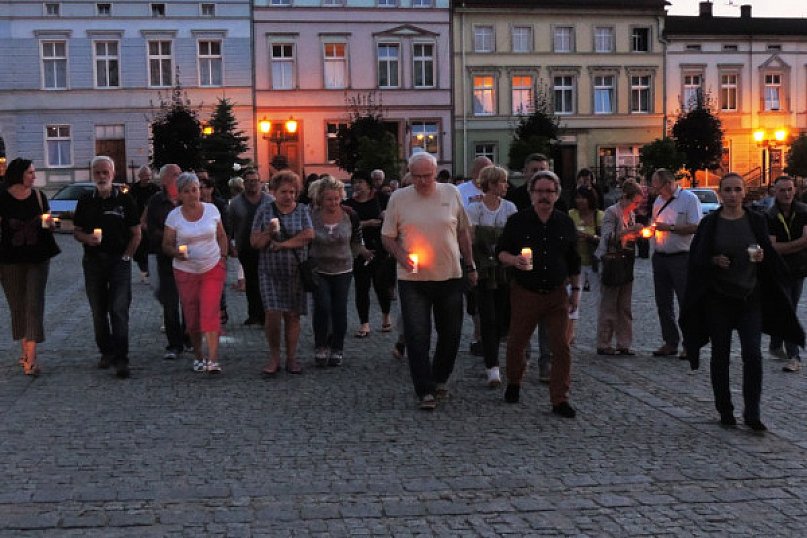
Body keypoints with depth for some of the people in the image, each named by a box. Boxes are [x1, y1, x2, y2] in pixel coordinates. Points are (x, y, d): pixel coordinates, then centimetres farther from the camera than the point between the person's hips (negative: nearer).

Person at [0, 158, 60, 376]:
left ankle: (31, 358, -10)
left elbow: (49, 226, 12)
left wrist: (49, 223, -12)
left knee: (34, 304, -6)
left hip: (38, 259, 1)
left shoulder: (38, 196, 2)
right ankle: (25, 351, 24)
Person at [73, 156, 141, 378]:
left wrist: (126, 256, -6)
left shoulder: (125, 200, 1)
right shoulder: (85, 201, 9)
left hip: (119, 261, -3)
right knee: (98, 311, 9)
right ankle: (106, 352, 22)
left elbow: (136, 234, 3)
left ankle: (121, 359, -9)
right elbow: (77, 231, 11)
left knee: (119, 310, -9)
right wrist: (87, 238, -11)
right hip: (93, 261, 3)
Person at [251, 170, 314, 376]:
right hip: (270, 271, -1)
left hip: (295, 271, 1)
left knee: (292, 315, 3)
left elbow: (308, 235, -9)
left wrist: (281, 244, -11)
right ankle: (274, 357, 3)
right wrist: (268, 233, -17)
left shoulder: (302, 210, 6)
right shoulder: (264, 210, 6)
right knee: (272, 314, -11)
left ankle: (291, 358, 12)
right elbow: (254, 242, 2)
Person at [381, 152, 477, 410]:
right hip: (413, 280, -2)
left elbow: (463, 232, 11)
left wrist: (470, 265, 12)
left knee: (450, 334, 11)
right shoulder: (398, 198, -1)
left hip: (450, 276, 2)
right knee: (417, 337, -4)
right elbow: (387, 236, 3)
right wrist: (400, 255, -15)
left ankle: (440, 380, 31)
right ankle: (426, 391, 4)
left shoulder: (451, 193, 3)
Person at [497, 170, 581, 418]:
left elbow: (573, 260, 14)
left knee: (561, 347, -5)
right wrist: (513, 260, -19)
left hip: (557, 294, 1)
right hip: (525, 293, -1)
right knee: (517, 343, 10)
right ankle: (514, 383, 37)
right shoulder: (517, 221, -2)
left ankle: (560, 399, 4)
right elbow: (500, 251, 2)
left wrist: (576, 290, 13)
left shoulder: (565, 223, 5)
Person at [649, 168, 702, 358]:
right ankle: (670, 342, 18)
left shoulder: (689, 198, -7)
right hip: (659, 257, 7)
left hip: (681, 257, -7)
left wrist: (669, 227, -18)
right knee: (663, 303, 10)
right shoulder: (658, 201, 14)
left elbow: (696, 227, -16)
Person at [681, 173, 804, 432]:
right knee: (720, 355, 6)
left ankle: (752, 413, 1)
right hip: (717, 297, 0)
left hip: (750, 296, 0)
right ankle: (725, 411, 19)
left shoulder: (756, 221, 3)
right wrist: (714, 261, -16)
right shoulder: (710, 223, 0)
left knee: (752, 355, -8)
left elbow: (770, 256, 9)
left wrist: (762, 257, -12)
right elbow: (697, 258, 2)